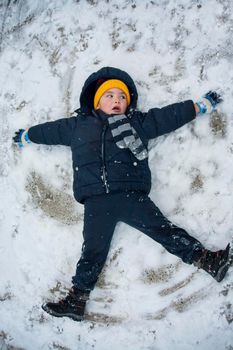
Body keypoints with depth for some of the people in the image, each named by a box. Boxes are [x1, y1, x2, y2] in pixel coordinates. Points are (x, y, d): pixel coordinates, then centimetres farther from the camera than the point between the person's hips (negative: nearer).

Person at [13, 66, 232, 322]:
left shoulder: (138, 122, 17)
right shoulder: (78, 125, 20)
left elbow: (172, 115, 20)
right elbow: (49, 130, 33)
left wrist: (204, 104, 22)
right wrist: (25, 136, 44)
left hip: (131, 194, -1)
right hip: (96, 202, 1)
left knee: (165, 230, -8)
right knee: (92, 250, 2)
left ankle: (207, 260, -8)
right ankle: (76, 299, 6)